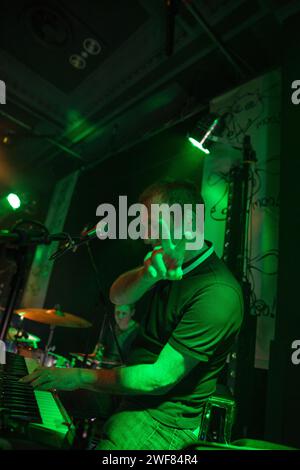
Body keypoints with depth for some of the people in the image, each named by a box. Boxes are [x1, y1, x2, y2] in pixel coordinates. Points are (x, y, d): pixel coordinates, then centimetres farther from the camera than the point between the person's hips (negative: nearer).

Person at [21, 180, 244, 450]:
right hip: (133, 399, 8)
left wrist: (81, 377, -19)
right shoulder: (170, 263, 3)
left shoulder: (218, 293, -27)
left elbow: (161, 378, -26)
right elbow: (119, 296, -9)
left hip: (164, 418, -7)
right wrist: (148, 273, -30)